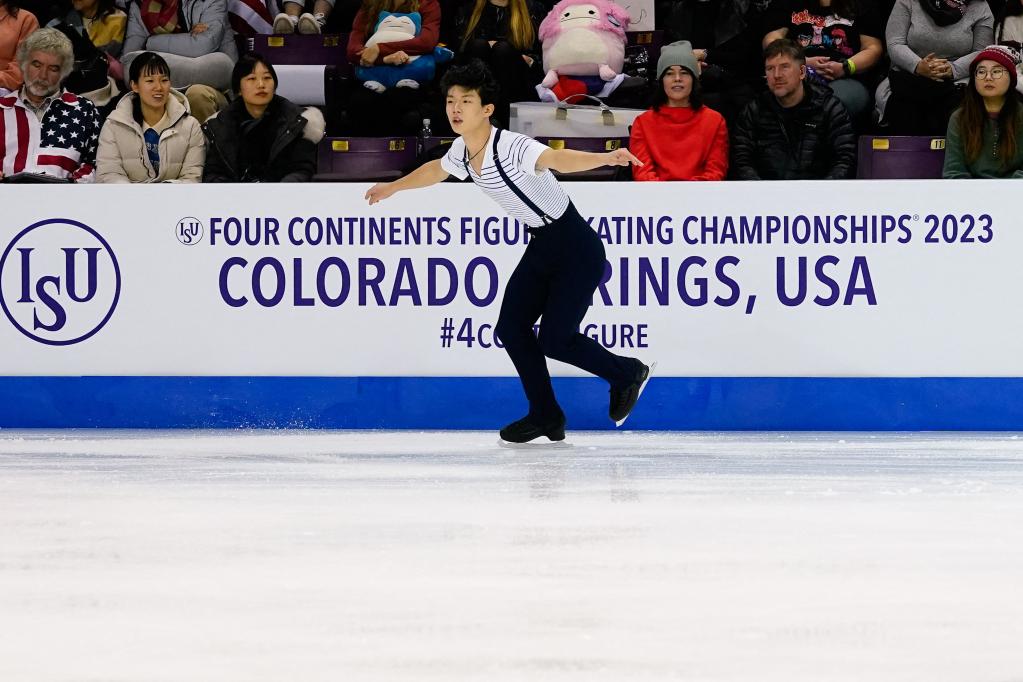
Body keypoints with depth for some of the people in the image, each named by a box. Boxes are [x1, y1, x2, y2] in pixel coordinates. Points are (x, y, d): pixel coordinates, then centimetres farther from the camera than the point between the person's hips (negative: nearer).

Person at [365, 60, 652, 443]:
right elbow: (437, 170, 23)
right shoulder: (462, 151, -1)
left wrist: (605, 158, -66)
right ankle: (546, 416, 16)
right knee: (511, 326, 3)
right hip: (541, 249, 9)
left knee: (554, 339, -9)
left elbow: (557, 159, -47)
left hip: (577, 249, -8)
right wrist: (393, 187, 39)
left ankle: (627, 373, 17)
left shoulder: (511, 147, -28)